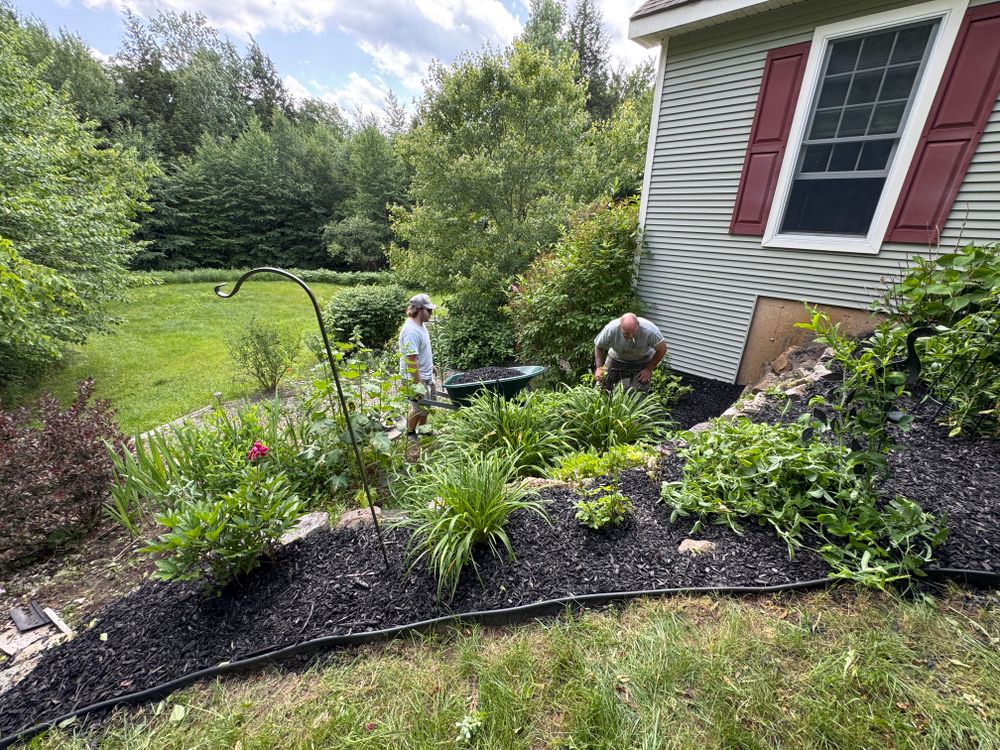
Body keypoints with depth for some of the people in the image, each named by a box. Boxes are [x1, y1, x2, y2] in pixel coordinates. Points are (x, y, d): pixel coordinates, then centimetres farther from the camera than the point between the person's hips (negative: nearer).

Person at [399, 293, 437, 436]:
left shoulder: (421, 324, 3)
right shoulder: (411, 331, -27)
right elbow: (411, 360, -29)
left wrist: (430, 365, 23)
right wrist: (418, 383, -27)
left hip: (426, 374, 9)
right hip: (416, 377, -9)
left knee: (426, 406, 20)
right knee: (419, 407, 6)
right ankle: (410, 433, 26)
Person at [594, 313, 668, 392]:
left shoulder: (649, 330, -34)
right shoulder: (610, 330, -30)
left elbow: (662, 349, -18)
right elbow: (598, 347, -11)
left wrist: (649, 369, -16)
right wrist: (599, 368, -21)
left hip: (641, 361, -1)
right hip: (617, 358, 2)